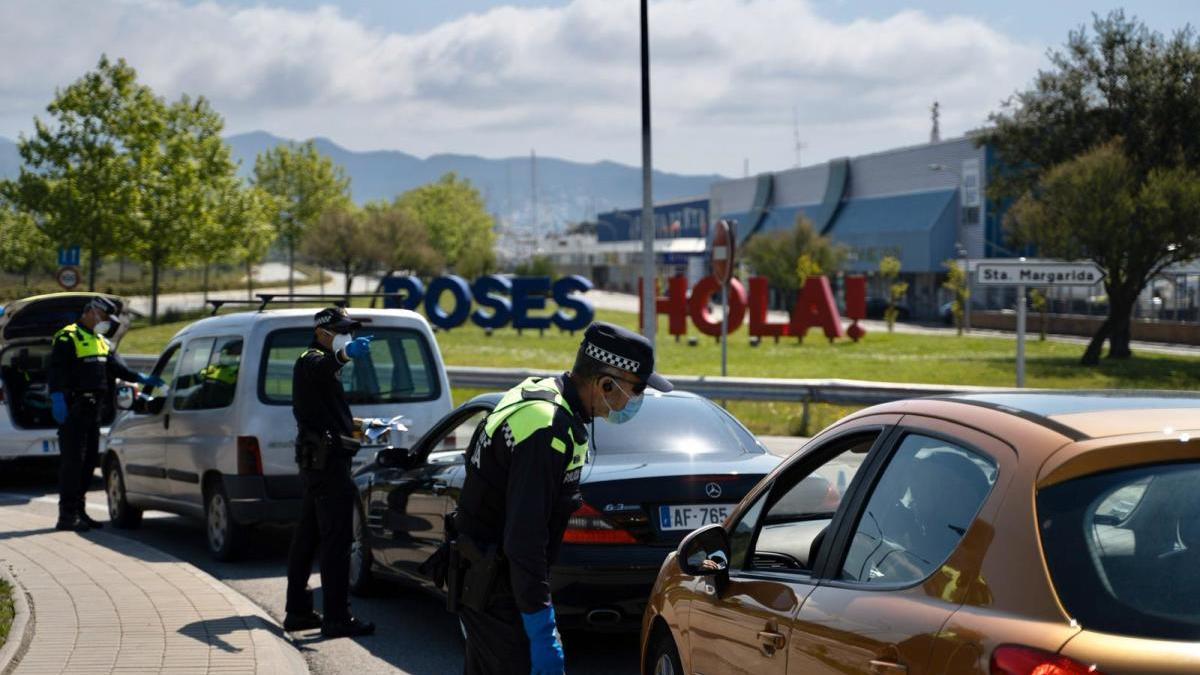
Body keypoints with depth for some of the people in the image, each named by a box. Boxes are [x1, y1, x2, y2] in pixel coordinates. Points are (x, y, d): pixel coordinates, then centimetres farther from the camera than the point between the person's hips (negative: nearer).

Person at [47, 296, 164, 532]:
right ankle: (67, 515, -9)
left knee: (89, 461, 11)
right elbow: (56, 371, -16)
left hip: (93, 409, 9)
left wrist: (139, 378, -5)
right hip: (73, 409, -9)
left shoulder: (102, 342, 21)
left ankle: (78, 510, 19)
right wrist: (57, 398, -26)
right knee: (72, 461, -10)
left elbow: (116, 366, 10)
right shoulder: (68, 338, -7)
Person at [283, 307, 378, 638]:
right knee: (336, 542, -10)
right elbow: (324, 367, -36)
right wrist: (345, 353, -57)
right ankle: (337, 618, -11)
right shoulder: (311, 361, -9)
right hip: (327, 460, -11)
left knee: (307, 538, 14)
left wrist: (362, 424, 34)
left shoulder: (317, 365, 23)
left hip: (315, 461, 11)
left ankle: (298, 612, 21)